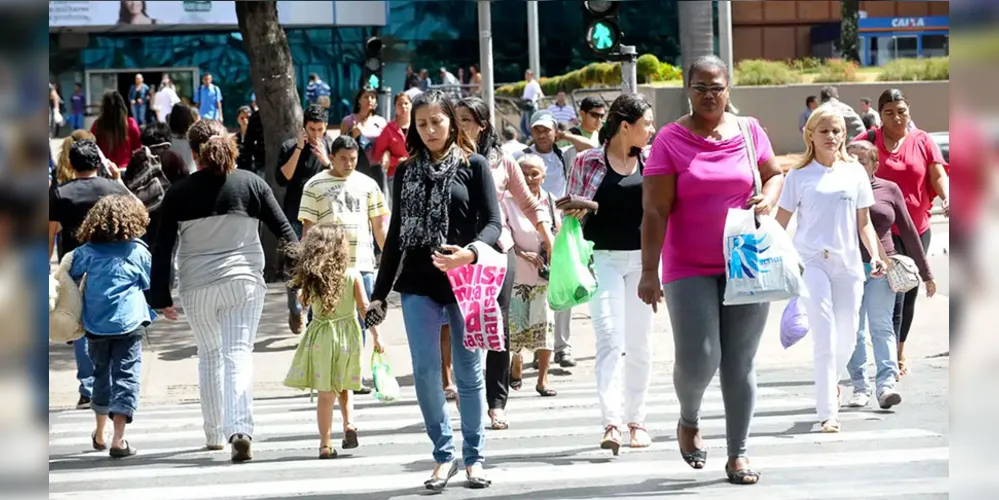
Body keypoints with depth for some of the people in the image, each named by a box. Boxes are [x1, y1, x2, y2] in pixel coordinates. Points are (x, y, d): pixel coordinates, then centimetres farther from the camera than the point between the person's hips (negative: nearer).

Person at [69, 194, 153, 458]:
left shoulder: (86, 251, 4)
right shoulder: (138, 251, -2)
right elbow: (151, 285, 8)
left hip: (95, 325, 3)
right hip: (128, 324, -3)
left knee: (102, 374, 20)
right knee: (126, 377, -2)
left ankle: (99, 434, 34)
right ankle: (118, 439, -12)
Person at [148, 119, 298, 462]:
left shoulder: (179, 193, -1)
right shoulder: (251, 183, -1)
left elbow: (162, 249, 0)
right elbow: (284, 231, 1)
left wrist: (160, 297, 6)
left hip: (197, 287, 1)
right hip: (244, 281, -1)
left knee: (209, 356, 18)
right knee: (239, 354, -4)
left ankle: (214, 434, 24)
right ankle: (240, 430, -24)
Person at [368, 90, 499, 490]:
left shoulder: (474, 165, 2)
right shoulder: (406, 172, 11)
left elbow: (492, 222, -4)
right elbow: (396, 233, 14)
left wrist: (470, 253, -25)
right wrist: (380, 291, 12)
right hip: (418, 284, 3)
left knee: (468, 371, 4)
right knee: (425, 372, -3)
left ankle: (473, 456, 15)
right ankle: (444, 454, 9)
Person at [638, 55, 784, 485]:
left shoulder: (750, 131, 2)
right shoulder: (669, 140, -7)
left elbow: (775, 174, 19)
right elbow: (654, 211, -10)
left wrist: (768, 199, -5)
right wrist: (648, 272, -14)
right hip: (690, 269, -3)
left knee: (740, 364, 5)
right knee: (698, 360, -9)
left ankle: (737, 453, 16)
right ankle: (689, 420, 23)